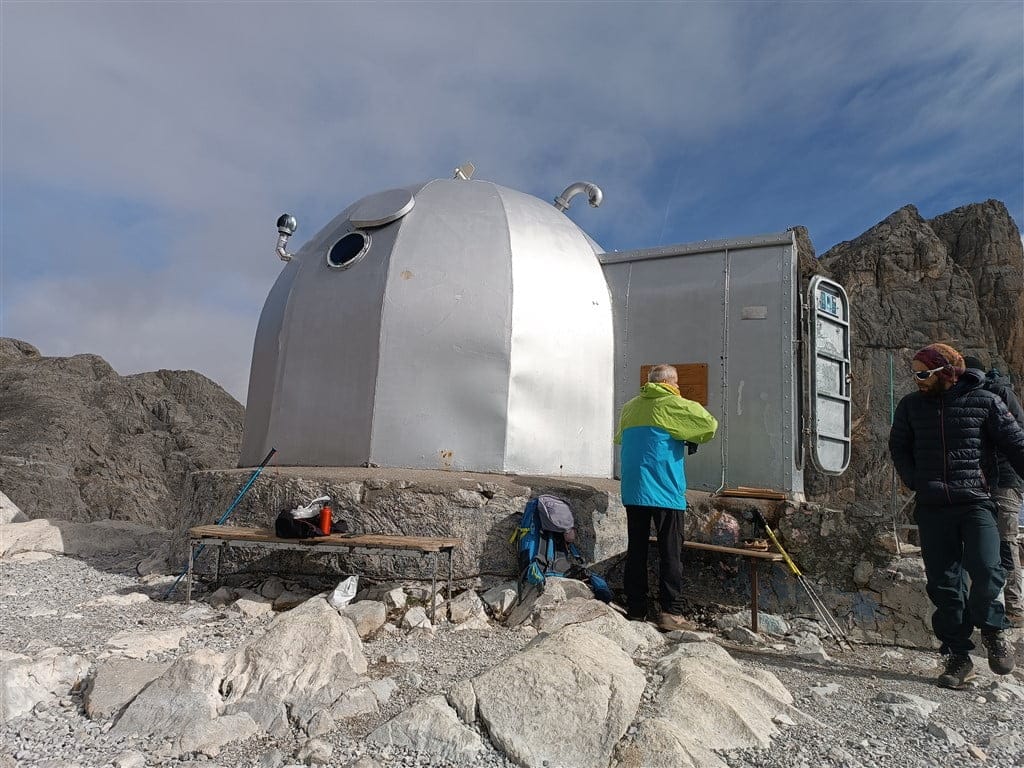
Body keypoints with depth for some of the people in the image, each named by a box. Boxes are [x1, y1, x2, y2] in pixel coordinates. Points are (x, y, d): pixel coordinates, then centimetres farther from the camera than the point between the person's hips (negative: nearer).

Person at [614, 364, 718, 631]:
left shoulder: (630, 407, 15)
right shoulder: (674, 405, -2)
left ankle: (636, 609, 14)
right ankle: (671, 612, 1)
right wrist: (691, 439, 13)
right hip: (665, 491, -5)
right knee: (670, 553, 1)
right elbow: (709, 423, -5)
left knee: (636, 549, 9)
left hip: (633, 491, 5)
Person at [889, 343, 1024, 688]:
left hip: (977, 503, -2)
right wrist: (916, 483, 3)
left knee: (984, 569, -17)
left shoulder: (984, 402, 1)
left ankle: (992, 629, 15)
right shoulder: (911, 406, 9)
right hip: (932, 508, 3)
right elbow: (899, 447, 16)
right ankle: (959, 656, 16)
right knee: (943, 583, 4)